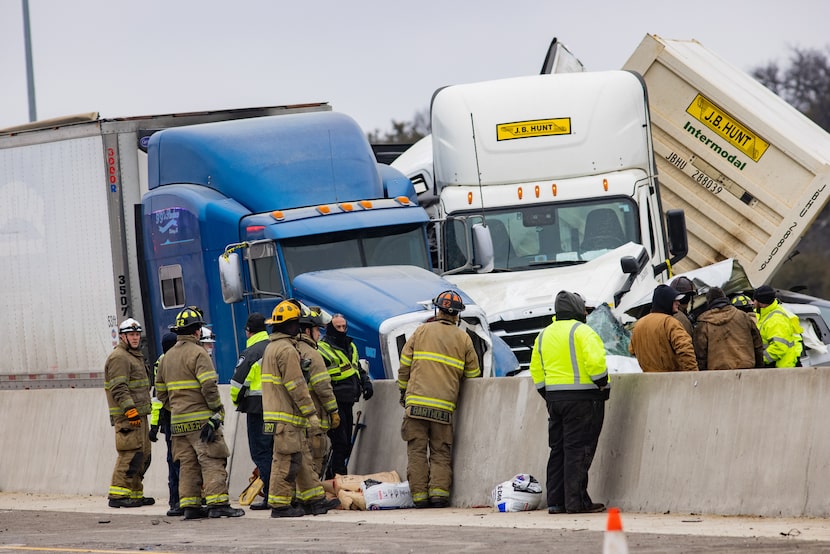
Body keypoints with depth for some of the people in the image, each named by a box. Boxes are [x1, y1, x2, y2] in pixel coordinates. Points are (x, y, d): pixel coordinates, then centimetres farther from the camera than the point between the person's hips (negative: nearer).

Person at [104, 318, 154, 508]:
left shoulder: (134, 356, 23)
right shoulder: (118, 357, -11)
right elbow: (119, 389, -20)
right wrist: (130, 410, -26)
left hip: (139, 414, 10)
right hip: (127, 416, -10)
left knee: (143, 454, 12)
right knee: (130, 454, -14)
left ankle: (135, 494, 18)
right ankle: (117, 496, -15)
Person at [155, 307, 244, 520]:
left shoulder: (167, 357, 15)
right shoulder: (197, 353, -10)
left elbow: (161, 392, 18)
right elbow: (209, 386, -18)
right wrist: (217, 411, -8)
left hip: (178, 421, 8)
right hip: (201, 419, -8)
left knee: (188, 463, 10)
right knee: (212, 462, -7)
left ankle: (189, 505, 9)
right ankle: (217, 504, -13)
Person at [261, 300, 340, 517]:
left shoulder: (272, 347, 18)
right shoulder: (286, 349, -15)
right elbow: (296, 385, -19)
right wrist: (310, 412, -15)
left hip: (278, 412, 11)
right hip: (287, 416, -11)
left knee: (302, 458, 14)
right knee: (286, 459, -6)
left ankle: (313, 499, 17)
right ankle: (280, 505, -4)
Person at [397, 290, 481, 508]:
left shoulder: (422, 331, 7)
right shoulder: (463, 339, 8)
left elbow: (404, 365, 8)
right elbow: (473, 375, 13)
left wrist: (403, 391, 21)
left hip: (416, 402, -1)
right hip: (444, 406, 1)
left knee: (417, 450, 3)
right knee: (441, 452, 7)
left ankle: (419, 496, -2)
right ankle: (439, 492, -5)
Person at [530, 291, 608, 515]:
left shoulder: (544, 335, 15)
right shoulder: (582, 331, -8)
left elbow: (536, 370, 17)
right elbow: (595, 361, -19)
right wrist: (602, 385, -6)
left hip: (554, 397, 7)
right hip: (583, 397, -7)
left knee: (558, 450, 11)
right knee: (578, 449, -6)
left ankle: (555, 501, 11)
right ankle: (576, 501, -8)